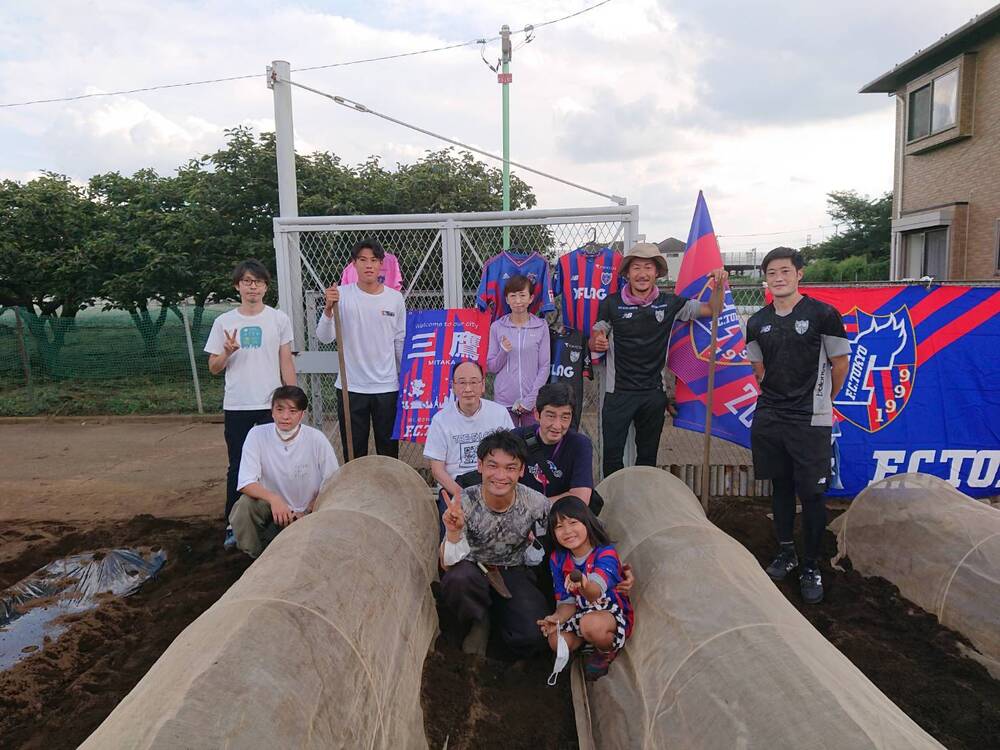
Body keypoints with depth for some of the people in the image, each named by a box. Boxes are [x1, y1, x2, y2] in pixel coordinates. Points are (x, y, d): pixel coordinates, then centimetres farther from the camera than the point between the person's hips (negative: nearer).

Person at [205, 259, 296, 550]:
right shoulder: (224, 322, 3)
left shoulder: (279, 319, 2)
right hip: (236, 407, 1)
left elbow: (286, 362, 5)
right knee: (237, 467, 8)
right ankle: (233, 525, 18)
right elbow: (214, 368, 7)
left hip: (271, 404, -1)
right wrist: (227, 352, -15)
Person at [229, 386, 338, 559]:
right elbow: (246, 483, -18)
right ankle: (257, 557, -3)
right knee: (244, 505, -29)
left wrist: (306, 513, -14)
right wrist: (273, 498, -36)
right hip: (271, 506, 1)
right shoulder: (257, 435, -13)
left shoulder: (317, 439, -15)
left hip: (308, 512, -1)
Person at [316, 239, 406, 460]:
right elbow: (324, 337, -11)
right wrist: (328, 308, -26)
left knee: (389, 449, 13)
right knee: (354, 450, 10)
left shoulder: (395, 298, 0)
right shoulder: (342, 295, -4)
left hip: (387, 386, 1)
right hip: (351, 386, -1)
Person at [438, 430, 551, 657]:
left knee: (532, 639, -23)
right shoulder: (463, 504, -20)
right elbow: (448, 565, -22)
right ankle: (479, 624, -3)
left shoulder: (536, 504, -16)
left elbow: (536, 558, 5)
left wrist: (536, 547, -17)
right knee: (458, 579, -37)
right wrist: (453, 532, -39)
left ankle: (496, 612, 10)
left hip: (515, 573, 1)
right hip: (473, 570, -1)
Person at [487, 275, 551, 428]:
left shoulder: (541, 327, 1)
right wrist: (503, 352, -13)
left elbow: (544, 367, 1)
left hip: (533, 402, 0)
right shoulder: (497, 327, 2)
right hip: (504, 401, 0)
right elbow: (490, 367, 6)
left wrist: (530, 399, -7)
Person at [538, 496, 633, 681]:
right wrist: (557, 618, -24)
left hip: (614, 613, -6)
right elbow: (567, 602, -1)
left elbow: (596, 592, -42)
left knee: (590, 624, -36)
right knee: (556, 640, -18)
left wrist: (584, 587, -67)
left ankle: (608, 650, -3)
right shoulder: (558, 559, -4)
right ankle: (587, 640, 12)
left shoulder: (605, 553, -23)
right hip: (582, 613, 6)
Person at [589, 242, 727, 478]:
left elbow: (713, 310, 6)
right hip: (618, 392, -2)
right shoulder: (612, 303, -4)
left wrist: (718, 286, -13)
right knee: (612, 453, -1)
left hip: (654, 393, 2)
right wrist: (597, 342, -22)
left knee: (648, 456, 15)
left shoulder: (670, 303, 1)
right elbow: (593, 343, 2)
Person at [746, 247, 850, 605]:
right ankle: (786, 551, 30)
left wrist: (822, 400, 11)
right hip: (769, 417, 4)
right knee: (780, 487, 15)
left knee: (811, 493, 0)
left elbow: (840, 364, 1)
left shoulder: (823, 314, -8)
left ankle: (812, 566, 15)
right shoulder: (757, 323, 5)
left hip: (810, 421, -4)